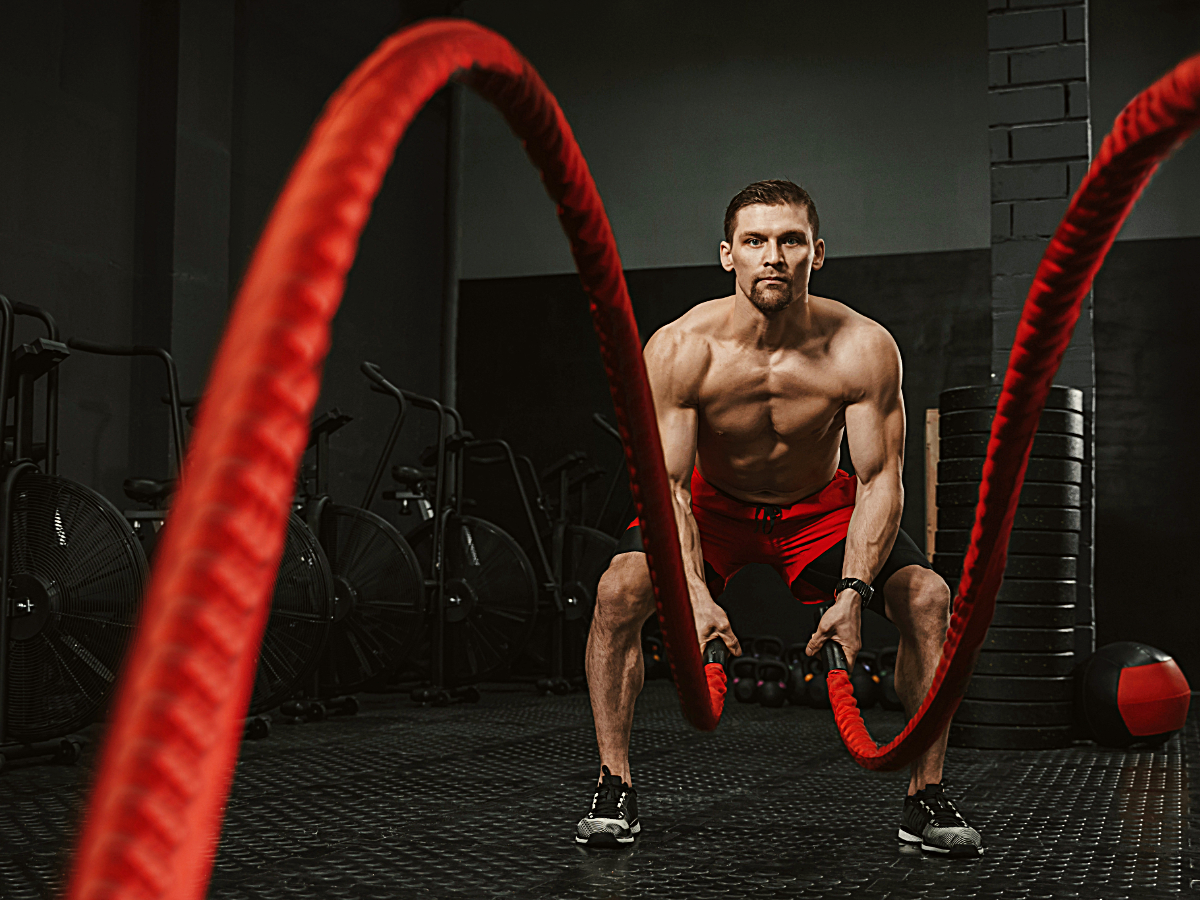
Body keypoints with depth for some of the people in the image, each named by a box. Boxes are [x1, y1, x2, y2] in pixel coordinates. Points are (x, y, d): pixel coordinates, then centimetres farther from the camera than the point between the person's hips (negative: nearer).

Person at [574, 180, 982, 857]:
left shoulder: (864, 349, -25)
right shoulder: (680, 349, -27)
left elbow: (880, 481, -23)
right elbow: (668, 484, -27)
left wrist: (853, 592, -38)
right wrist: (696, 595, -42)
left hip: (821, 506, 1)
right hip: (712, 503, 0)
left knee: (929, 597, -20)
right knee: (619, 591, -26)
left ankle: (927, 797, -5)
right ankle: (615, 785, -10)